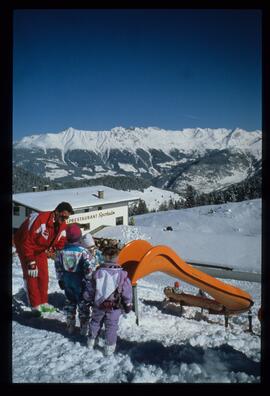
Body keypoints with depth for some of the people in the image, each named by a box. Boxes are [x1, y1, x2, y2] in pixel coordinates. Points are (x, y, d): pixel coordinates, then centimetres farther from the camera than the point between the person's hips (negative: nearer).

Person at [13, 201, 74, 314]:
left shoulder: (63, 226, -13)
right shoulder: (39, 219, -36)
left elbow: (60, 243, -1)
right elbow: (27, 241, -32)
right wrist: (31, 262, -29)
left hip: (41, 249, 6)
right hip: (25, 246, -6)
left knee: (44, 275, 5)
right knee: (31, 275, -7)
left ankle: (43, 303, 18)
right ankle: (35, 306, 0)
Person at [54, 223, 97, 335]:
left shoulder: (62, 252, -8)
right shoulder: (83, 251, -22)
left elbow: (58, 267, 3)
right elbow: (90, 268, -20)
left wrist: (60, 280, 16)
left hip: (68, 284, 4)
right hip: (81, 284, -4)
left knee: (70, 303, 21)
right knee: (83, 305, 11)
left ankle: (70, 327, 32)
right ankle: (84, 328, 20)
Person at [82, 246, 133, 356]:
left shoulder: (97, 272, -10)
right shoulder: (122, 274, -15)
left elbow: (89, 288, -1)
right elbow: (127, 291, -8)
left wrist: (88, 299, 17)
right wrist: (128, 305, 6)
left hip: (98, 305, 2)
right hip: (114, 307, -2)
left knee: (95, 322, 24)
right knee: (111, 326, 12)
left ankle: (91, 340, 40)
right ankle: (109, 347, 17)